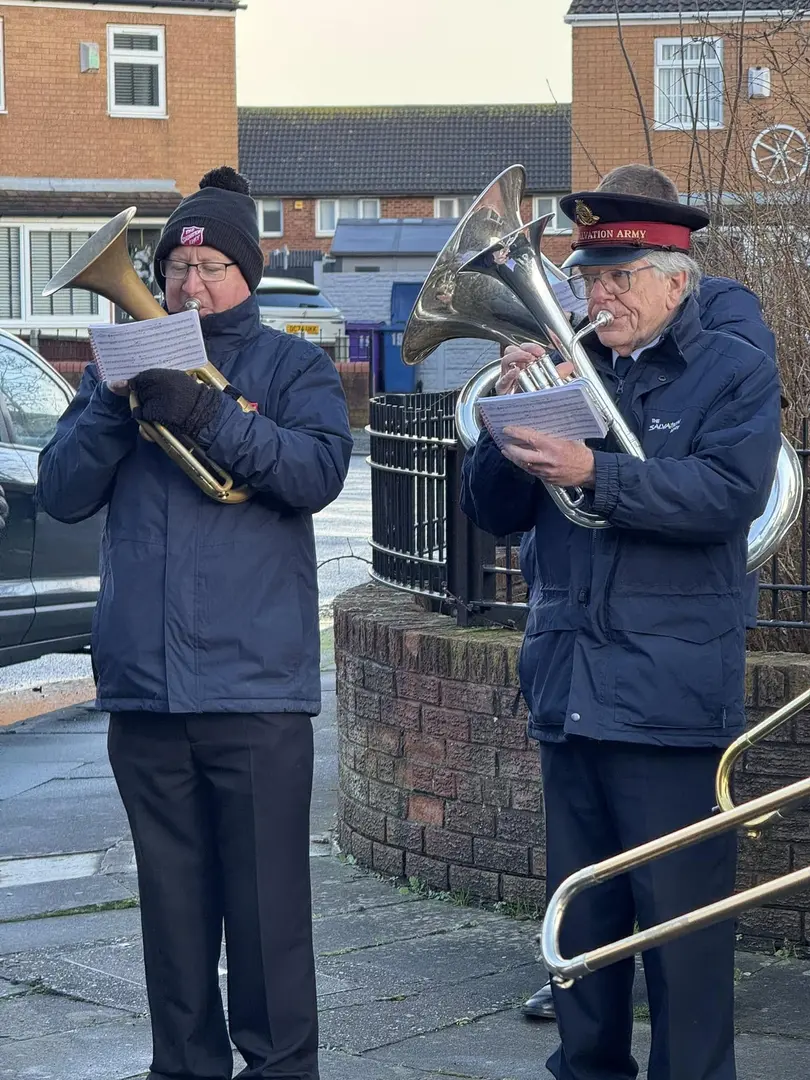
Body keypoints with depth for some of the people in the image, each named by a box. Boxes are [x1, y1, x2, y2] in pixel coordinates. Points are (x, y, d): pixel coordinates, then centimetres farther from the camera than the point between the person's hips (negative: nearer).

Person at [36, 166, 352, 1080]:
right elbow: (62, 491, 5)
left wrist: (207, 414, -22)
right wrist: (115, 404, -12)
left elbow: (319, 470, -11)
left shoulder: (292, 367, 6)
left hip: (255, 686, -3)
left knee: (266, 900, -3)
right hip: (143, 686, 3)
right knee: (172, 897, 9)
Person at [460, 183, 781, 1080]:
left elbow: (729, 494, -18)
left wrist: (593, 472, -25)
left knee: (681, 919, -3)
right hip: (567, 692, 5)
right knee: (581, 914, 13)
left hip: (671, 695, -5)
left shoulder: (735, 374, 0)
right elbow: (492, 512, 10)